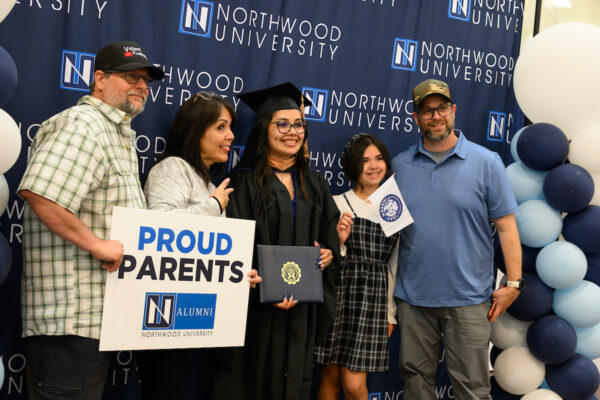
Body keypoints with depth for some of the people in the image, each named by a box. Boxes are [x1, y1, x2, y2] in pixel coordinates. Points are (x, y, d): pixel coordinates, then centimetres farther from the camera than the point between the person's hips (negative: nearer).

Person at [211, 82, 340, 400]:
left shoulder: (315, 186, 13)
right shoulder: (245, 182, -5)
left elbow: (330, 238, 18)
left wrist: (328, 253, -4)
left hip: (301, 311, 5)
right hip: (256, 308, -5)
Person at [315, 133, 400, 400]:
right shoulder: (337, 204, 0)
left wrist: (390, 313, 16)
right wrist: (338, 240, -19)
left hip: (374, 299, 2)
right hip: (338, 295, -1)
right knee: (330, 375, 5)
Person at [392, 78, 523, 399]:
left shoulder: (486, 163, -1)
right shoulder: (399, 165, 6)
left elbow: (506, 226, -1)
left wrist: (513, 283, -5)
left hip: (467, 298, -2)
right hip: (412, 297, 3)